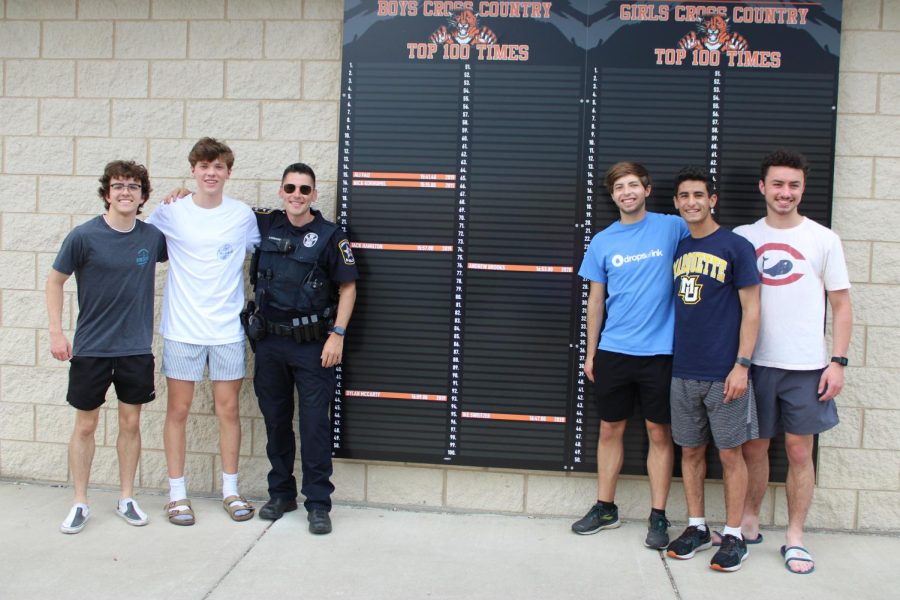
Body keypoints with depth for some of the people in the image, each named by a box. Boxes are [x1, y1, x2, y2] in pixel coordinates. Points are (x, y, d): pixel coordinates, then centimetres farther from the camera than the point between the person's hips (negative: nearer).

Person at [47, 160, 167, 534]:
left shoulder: (153, 236, -1)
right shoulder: (84, 236, -9)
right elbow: (55, 280, 0)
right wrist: (56, 332, -5)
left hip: (137, 348, 2)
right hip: (91, 348, -2)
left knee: (130, 422, 11)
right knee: (85, 425, 8)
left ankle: (126, 499, 26)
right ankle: (80, 503, 23)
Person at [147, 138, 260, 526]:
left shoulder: (243, 215, 1)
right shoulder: (170, 213, -1)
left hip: (228, 328, 1)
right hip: (182, 329, -1)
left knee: (228, 409, 7)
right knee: (178, 410, 5)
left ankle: (230, 490, 21)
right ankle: (177, 493, 19)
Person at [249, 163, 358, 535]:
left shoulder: (330, 236, -4)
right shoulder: (264, 224, 5)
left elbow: (348, 287, -3)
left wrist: (337, 334, -11)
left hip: (311, 344, -4)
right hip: (269, 340, 4)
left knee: (315, 423, -4)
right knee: (275, 420, 13)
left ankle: (318, 503, 6)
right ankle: (281, 493, 27)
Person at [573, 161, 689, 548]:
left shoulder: (671, 228, -1)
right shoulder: (602, 242, 6)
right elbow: (596, 300, 9)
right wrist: (590, 353, 9)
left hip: (659, 351, -2)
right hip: (612, 352, 3)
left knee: (659, 433, 6)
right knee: (610, 430, 11)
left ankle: (658, 516, 18)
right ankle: (605, 508, 26)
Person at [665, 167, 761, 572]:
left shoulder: (736, 246, -5)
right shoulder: (677, 249, 11)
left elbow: (751, 310, -6)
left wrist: (741, 365, -13)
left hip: (723, 372, -5)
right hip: (683, 371, 5)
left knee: (730, 452, 4)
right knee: (691, 451, 12)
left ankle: (733, 537, 17)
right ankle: (696, 528, 25)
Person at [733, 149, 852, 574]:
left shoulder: (823, 239, 1)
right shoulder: (742, 237, 4)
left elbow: (841, 304, 4)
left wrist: (838, 361, -4)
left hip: (806, 365, -1)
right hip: (754, 363, 1)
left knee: (800, 451, 5)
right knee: (753, 447, 10)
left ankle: (795, 537, 19)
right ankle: (749, 523, 28)